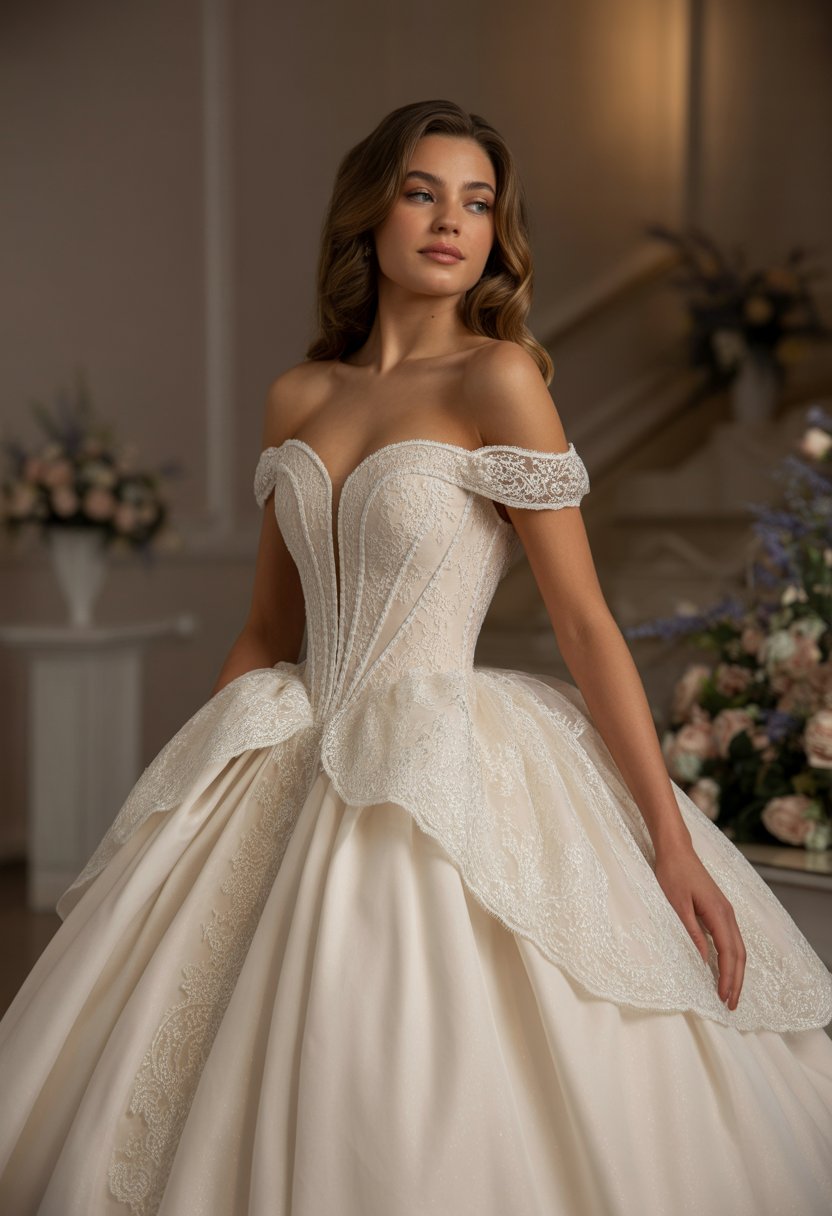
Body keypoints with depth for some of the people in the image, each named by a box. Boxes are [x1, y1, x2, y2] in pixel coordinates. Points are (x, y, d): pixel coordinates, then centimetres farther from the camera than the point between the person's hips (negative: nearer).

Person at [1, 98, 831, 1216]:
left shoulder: (499, 377, -6)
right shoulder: (298, 397, 10)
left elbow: (586, 623, -9)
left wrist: (672, 839, -12)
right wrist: (179, 801, 14)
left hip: (447, 782, -5)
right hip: (297, 782, 6)